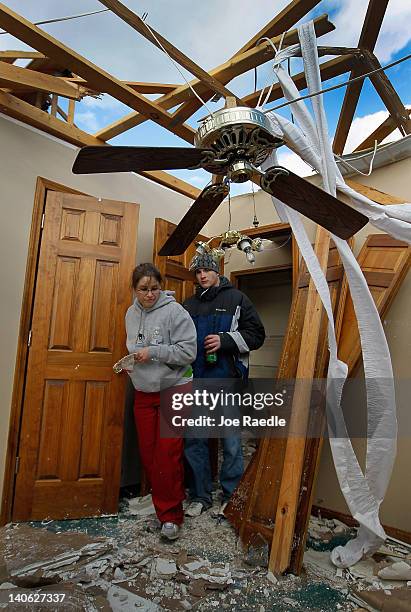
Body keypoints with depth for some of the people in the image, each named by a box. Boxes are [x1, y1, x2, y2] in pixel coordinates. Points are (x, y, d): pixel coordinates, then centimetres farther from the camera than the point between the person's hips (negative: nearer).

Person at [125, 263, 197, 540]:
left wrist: (153, 352, -21)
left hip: (173, 388, -6)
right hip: (143, 391, 6)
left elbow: (188, 351, -18)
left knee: (168, 452, -4)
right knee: (148, 451, 13)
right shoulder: (132, 313, 6)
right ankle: (167, 498, 35)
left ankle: (171, 514, 13)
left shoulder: (174, 311, -14)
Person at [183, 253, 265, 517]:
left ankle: (231, 498, 23)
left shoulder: (236, 299, 4)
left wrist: (225, 340, -14)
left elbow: (256, 334, -1)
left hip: (227, 379, -4)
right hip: (196, 381, 4)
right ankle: (200, 496, 28)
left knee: (232, 443, 5)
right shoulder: (189, 305, 15)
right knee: (194, 440, 11)